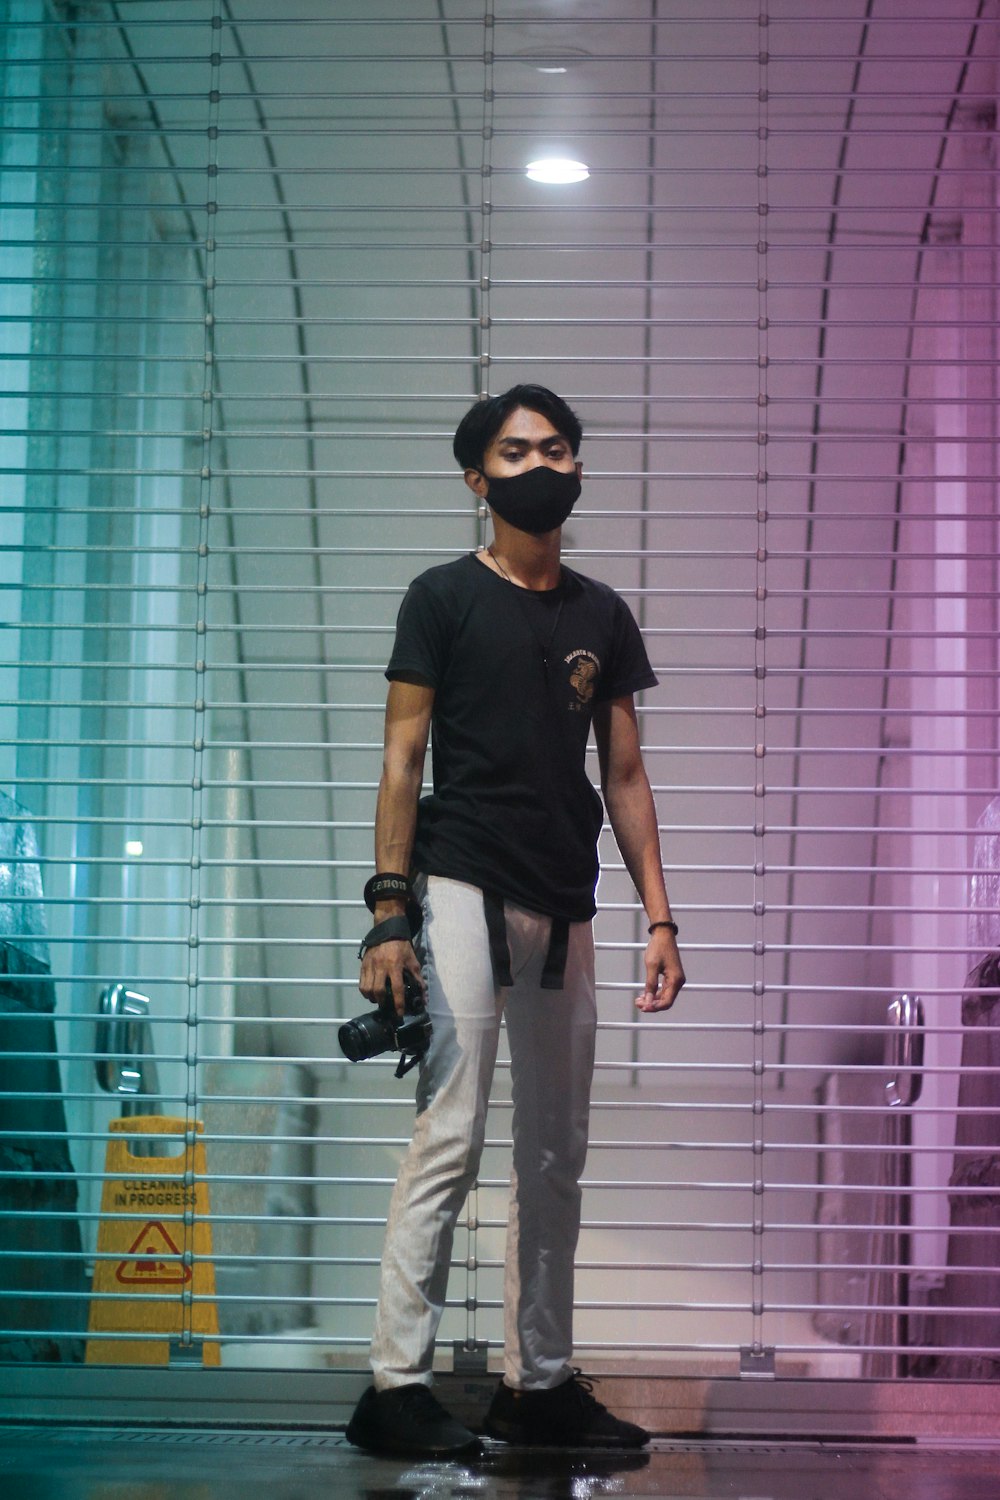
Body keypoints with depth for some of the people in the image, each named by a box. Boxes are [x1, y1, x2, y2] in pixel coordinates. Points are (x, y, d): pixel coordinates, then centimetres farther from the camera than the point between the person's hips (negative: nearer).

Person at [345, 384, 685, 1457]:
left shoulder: (602, 616, 16)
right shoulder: (444, 597, 3)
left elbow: (623, 775, 15)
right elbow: (403, 759, -2)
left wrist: (658, 916, 8)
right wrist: (390, 909, -11)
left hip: (564, 913, 5)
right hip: (463, 890, -5)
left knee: (556, 1160, 8)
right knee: (449, 1144, -11)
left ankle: (538, 1384, 18)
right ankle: (396, 1388, -6)